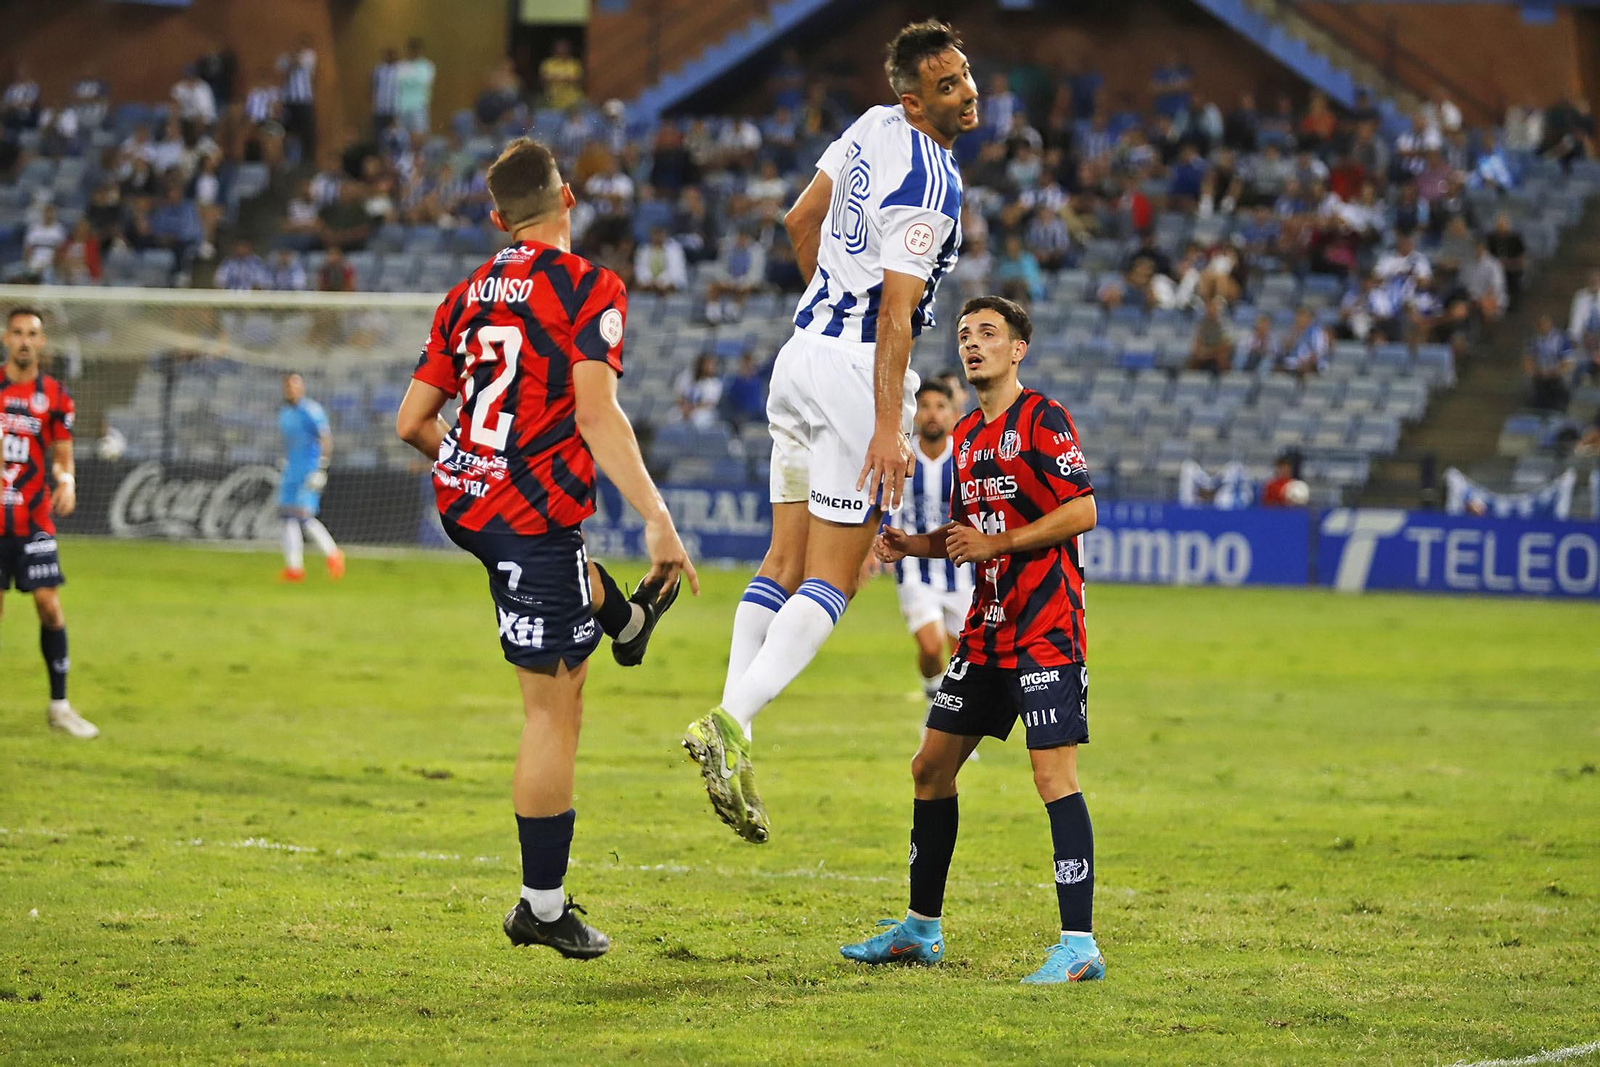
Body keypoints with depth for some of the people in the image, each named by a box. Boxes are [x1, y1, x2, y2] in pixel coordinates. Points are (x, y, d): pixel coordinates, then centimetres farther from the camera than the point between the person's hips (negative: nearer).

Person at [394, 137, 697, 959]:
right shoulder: (589, 288, -10)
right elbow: (595, 413, -21)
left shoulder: (467, 295, 8)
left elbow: (411, 423, 10)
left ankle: (623, 618, 70)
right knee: (553, 712, 0)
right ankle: (544, 908, 3)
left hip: (460, 498, 6)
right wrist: (657, 520, -21)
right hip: (534, 517, -6)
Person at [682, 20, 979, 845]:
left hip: (805, 349, 9)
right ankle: (732, 722, -21)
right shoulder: (932, 186, -17)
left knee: (785, 562, 10)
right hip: (859, 371, -9)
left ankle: (732, 720, 1)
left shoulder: (872, 129, 9)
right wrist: (888, 426, -22)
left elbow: (800, 221, 22)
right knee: (831, 579, -8)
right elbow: (896, 310, -21)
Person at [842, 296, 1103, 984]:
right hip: (987, 631, 9)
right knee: (931, 766, 10)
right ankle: (921, 929, 22)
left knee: (1054, 776, -14)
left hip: (1046, 631, -9)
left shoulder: (1042, 419, -9)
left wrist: (994, 543, -17)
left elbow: (1081, 512, -16)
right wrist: (917, 544, 6)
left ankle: (1079, 945, -14)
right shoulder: (967, 435, 16)